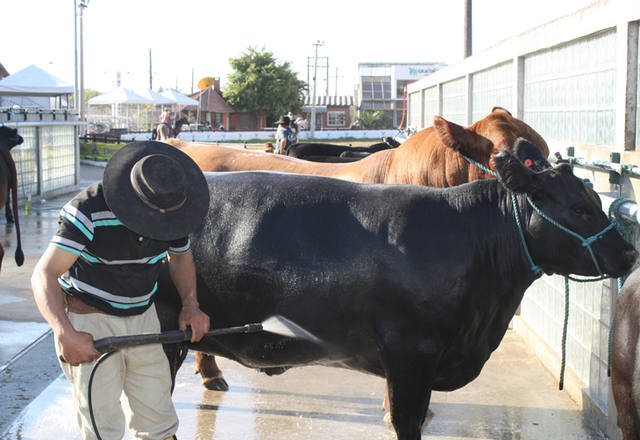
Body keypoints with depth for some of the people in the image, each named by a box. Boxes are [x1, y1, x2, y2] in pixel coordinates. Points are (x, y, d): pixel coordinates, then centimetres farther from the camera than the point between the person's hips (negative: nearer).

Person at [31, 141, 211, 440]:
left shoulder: (171, 207, -6)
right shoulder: (88, 211, -24)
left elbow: (181, 256, 14)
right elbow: (44, 275, -26)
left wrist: (190, 304, -3)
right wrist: (65, 334, -40)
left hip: (142, 317, 5)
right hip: (89, 323, -5)